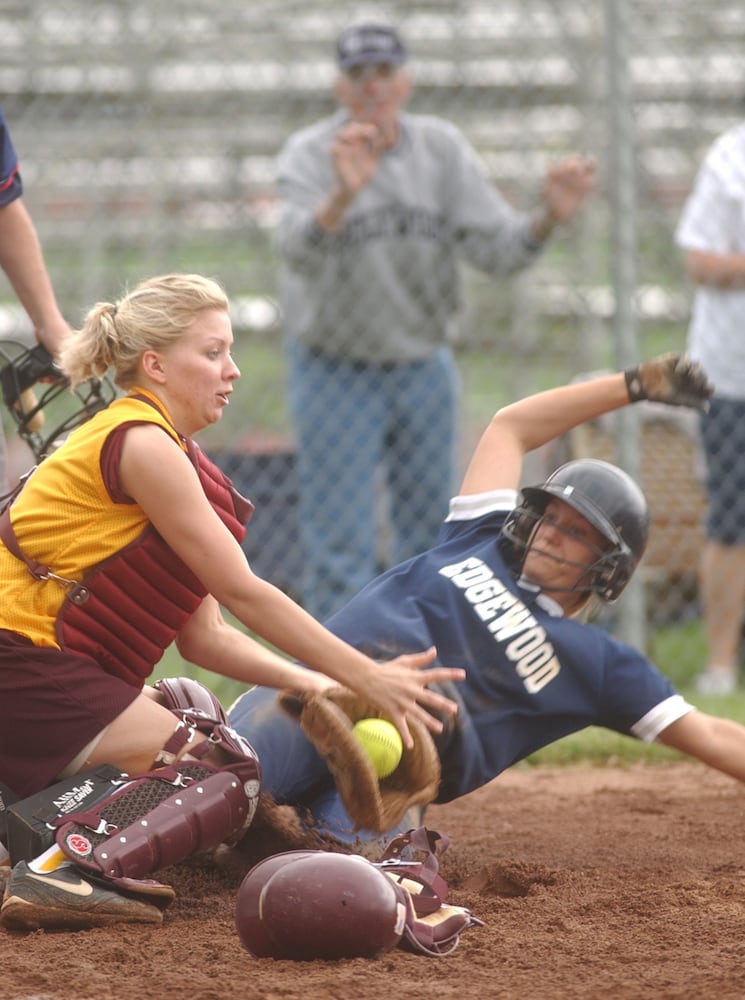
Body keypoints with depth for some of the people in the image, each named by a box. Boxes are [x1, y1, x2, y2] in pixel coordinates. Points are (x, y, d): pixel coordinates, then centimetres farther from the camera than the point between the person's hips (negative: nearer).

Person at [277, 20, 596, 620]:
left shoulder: (442, 149, -6)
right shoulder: (309, 156, -16)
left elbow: (497, 249, -14)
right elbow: (300, 252, -36)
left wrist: (550, 217, -35)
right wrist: (343, 196, -57)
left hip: (425, 366, 4)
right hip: (335, 369, -4)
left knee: (431, 532, 11)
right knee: (341, 547, -7)